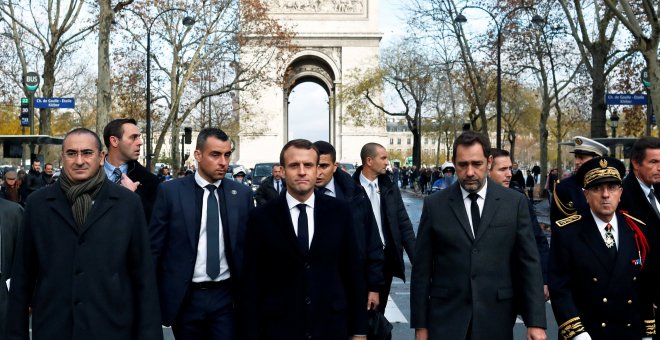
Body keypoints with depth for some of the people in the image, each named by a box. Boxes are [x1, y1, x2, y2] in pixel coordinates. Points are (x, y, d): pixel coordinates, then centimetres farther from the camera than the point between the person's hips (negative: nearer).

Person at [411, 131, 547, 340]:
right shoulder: (434, 205, 0)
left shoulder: (515, 203, 1)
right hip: (446, 321, 0)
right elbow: (422, 269, 1)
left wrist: (536, 322, -4)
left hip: (496, 321, 1)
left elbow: (529, 263, 0)